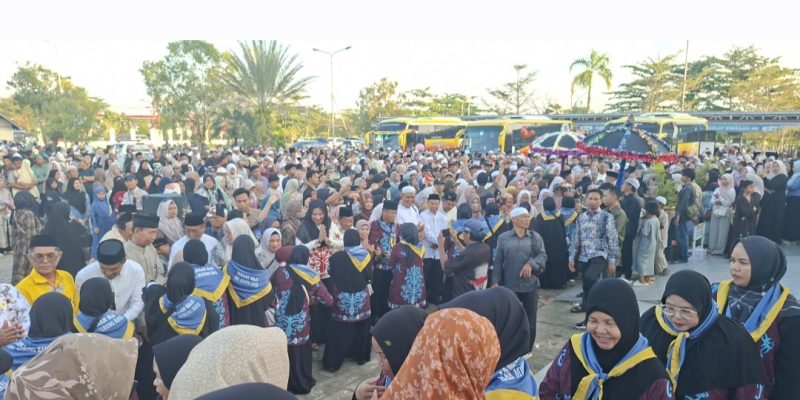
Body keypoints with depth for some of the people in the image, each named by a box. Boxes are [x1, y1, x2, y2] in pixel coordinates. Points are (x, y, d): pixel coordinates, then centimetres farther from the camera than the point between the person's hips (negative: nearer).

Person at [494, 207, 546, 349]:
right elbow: (498, 261, 3)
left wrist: (531, 264, -21)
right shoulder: (503, 238, 3)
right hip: (509, 286, -1)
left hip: (530, 285, 1)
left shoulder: (535, 237, 6)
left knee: (530, 320, 8)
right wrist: (496, 282, -2)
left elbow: (543, 255, -2)